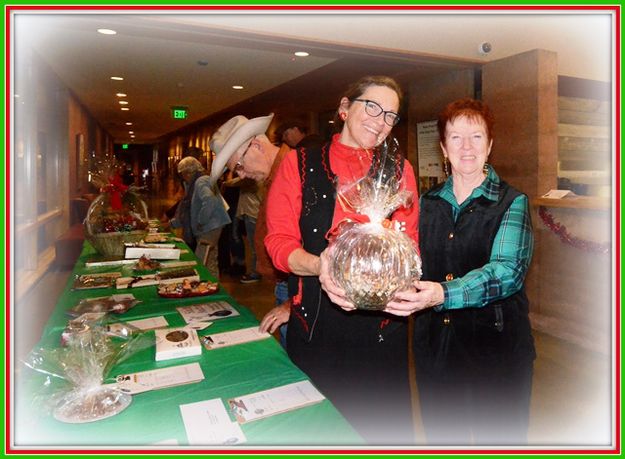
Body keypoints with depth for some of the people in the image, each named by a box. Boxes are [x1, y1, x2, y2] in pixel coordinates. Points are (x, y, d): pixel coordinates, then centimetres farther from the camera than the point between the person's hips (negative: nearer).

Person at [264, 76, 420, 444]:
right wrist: (318, 266, -23)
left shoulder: (399, 170, 8)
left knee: (387, 425, 12)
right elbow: (279, 240, -4)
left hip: (382, 322, 1)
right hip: (316, 322, -1)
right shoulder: (299, 164, 2)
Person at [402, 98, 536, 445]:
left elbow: (507, 270, -22)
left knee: (497, 440, 16)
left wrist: (444, 294, -38)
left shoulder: (512, 203, -8)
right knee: (440, 437, 21)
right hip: (434, 345, 3)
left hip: (495, 348, -3)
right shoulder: (426, 203, 4)